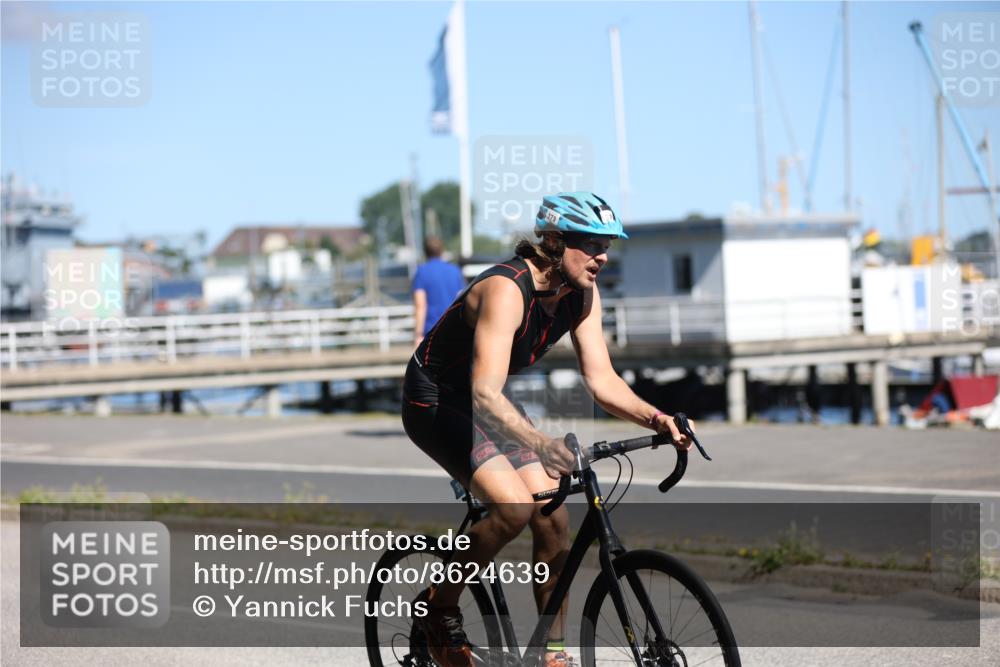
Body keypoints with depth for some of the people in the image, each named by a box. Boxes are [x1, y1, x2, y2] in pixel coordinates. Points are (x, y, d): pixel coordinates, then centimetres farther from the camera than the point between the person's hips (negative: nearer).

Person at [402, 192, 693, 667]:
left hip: (489, 403, 7)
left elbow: (601, 380, -9)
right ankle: (439, 608, -5)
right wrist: (540, 444, -57)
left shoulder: (582, 295, -9)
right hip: (437, 402, -7)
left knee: (554, 519, -5)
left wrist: (656, 419, -27)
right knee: (514, 508, -25)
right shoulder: (506, 289, -33)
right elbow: (485, 395, -43)